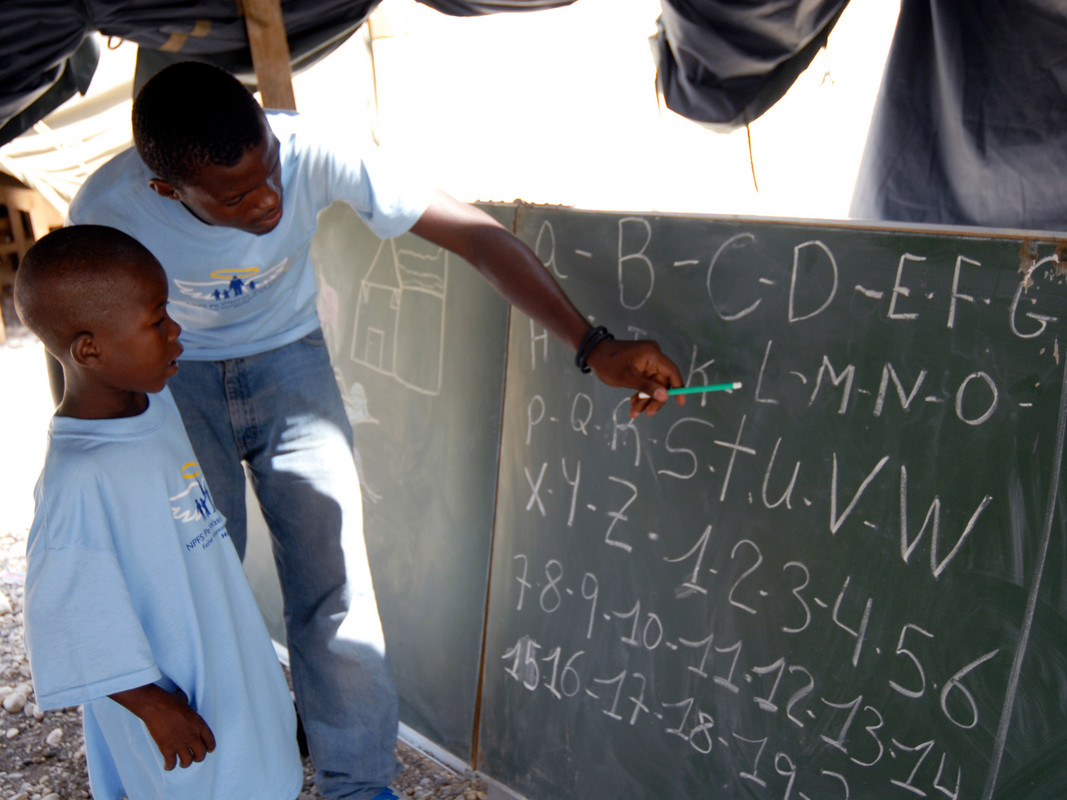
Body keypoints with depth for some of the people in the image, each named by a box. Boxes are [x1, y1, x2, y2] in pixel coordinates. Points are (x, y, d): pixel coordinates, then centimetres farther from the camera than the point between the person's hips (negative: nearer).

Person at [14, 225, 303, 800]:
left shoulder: (154, 403, -6)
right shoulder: (79, 480, -31)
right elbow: (74, 620, -24)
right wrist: (152, 707, -16)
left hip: (223, 657, 8)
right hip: (174, 690, -8)